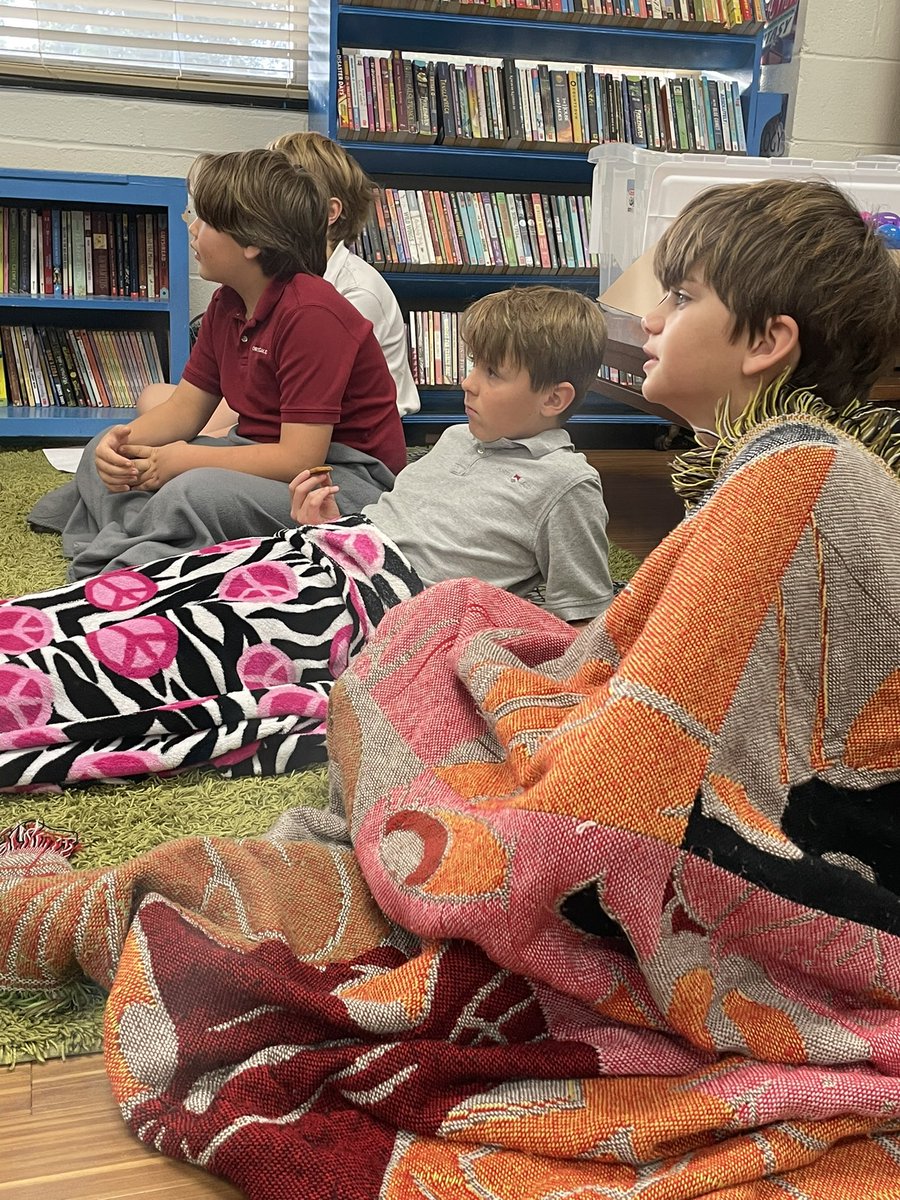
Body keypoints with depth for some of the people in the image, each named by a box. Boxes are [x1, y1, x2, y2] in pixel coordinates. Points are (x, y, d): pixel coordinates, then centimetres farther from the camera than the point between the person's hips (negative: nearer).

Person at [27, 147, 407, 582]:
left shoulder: (310, 313, -23)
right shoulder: (226, 306, 7)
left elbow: (300, 458, -26)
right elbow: (187, 405, 11)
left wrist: (184, 460, -19)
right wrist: (123, 440, -10)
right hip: (269, 454, 10)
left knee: (194, 493, -36)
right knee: (106, 455, 7)